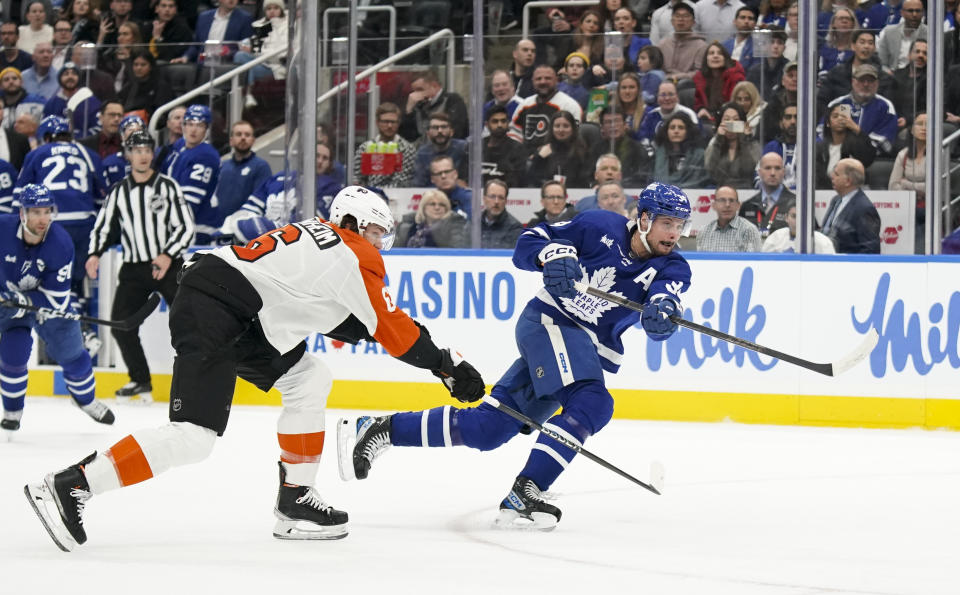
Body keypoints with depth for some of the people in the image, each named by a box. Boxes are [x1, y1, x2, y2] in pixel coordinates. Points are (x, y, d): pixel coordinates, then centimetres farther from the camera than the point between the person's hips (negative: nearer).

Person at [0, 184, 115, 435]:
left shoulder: (61, 244, -28)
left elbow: (57, 299, -26)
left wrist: (23, 300, -39)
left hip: (49, 302, 1)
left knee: (71, 352, 7)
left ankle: (86, 399, 34)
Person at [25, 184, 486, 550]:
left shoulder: (315, 236, 23)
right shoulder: (354, 259, -4)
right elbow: (392, 330, 0)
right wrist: (446, 364, 8)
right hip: (209, 312, -11)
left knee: (309, 380, 16)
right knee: (193, 436, -17)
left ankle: (295, 503, 14)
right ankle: (68, 487, -19)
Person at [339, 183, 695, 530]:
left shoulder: (672, 269, -1)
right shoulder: (602, 228, -8)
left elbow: (664, 310, -21)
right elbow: (529, 243, -4)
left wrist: (664, 309, -44)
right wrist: (554, 255, -26)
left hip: (590, 352, 5)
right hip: (549, 322, -5)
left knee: (489, 427, -1)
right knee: (592, 402, -28)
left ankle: (383, 429, 9)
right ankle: (523, 493, -30)